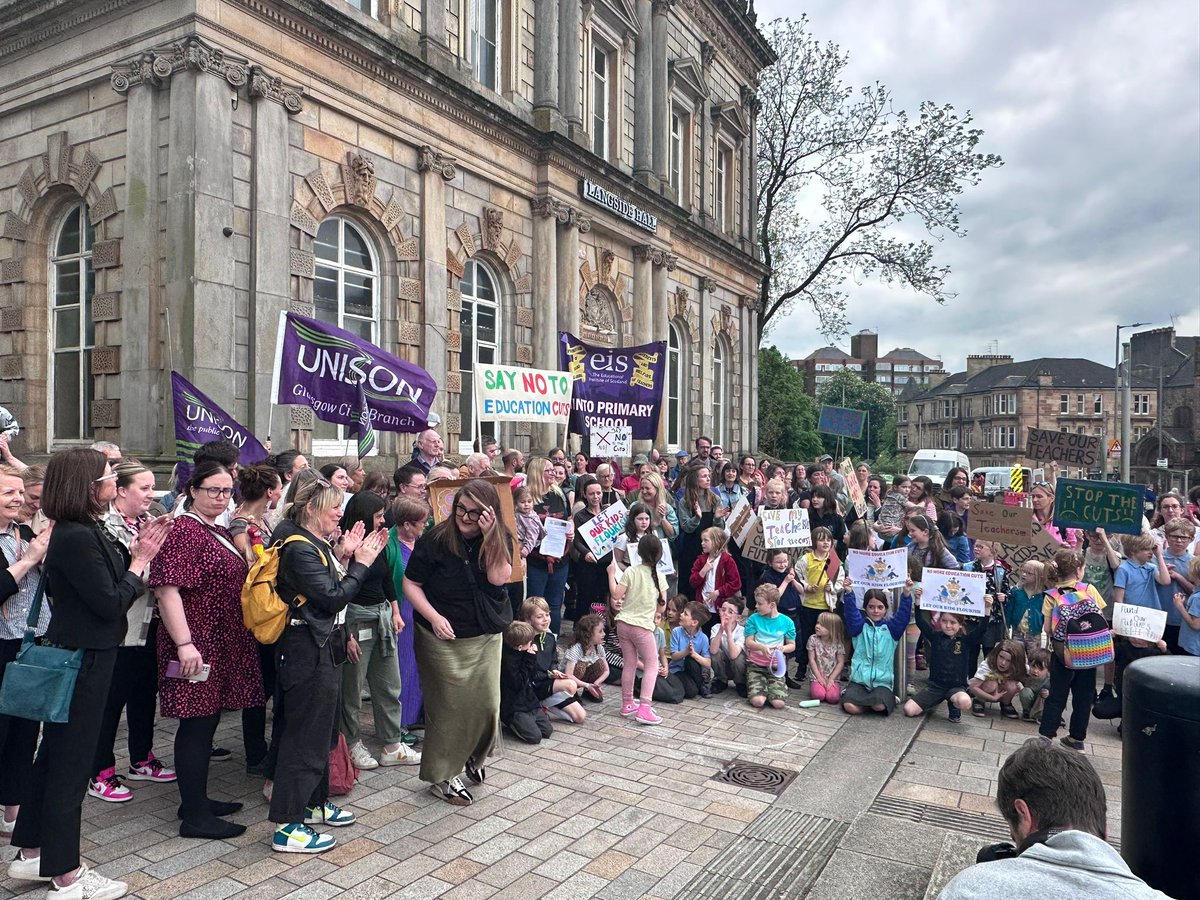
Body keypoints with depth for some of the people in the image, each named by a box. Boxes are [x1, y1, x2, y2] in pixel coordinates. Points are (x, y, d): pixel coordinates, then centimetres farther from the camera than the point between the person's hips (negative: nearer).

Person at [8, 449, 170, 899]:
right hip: (82, 661, -10)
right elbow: (110, 604, -22)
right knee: (71, 764, 2)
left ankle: (32, 854, 36)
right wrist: (139, 561, -12)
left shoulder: (82, 532, 6)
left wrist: (134, 551, 0)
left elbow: (109, 582, 9)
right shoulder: (76, 538, -24)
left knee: (53, 756, 20)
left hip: (73, 655, 10)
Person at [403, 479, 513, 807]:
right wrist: (434, 617, -19)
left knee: (487, 703, 8)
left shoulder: (501, 540, -4)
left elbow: (499, 578, -18)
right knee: (450, 706, 1)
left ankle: (473, 757, 36)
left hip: (486, 637, 4)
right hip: (444, 638, -3)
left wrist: (490, 536, -25)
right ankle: (442, 776, 19)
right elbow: (411, 583, -8)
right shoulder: (436, 539, -13)